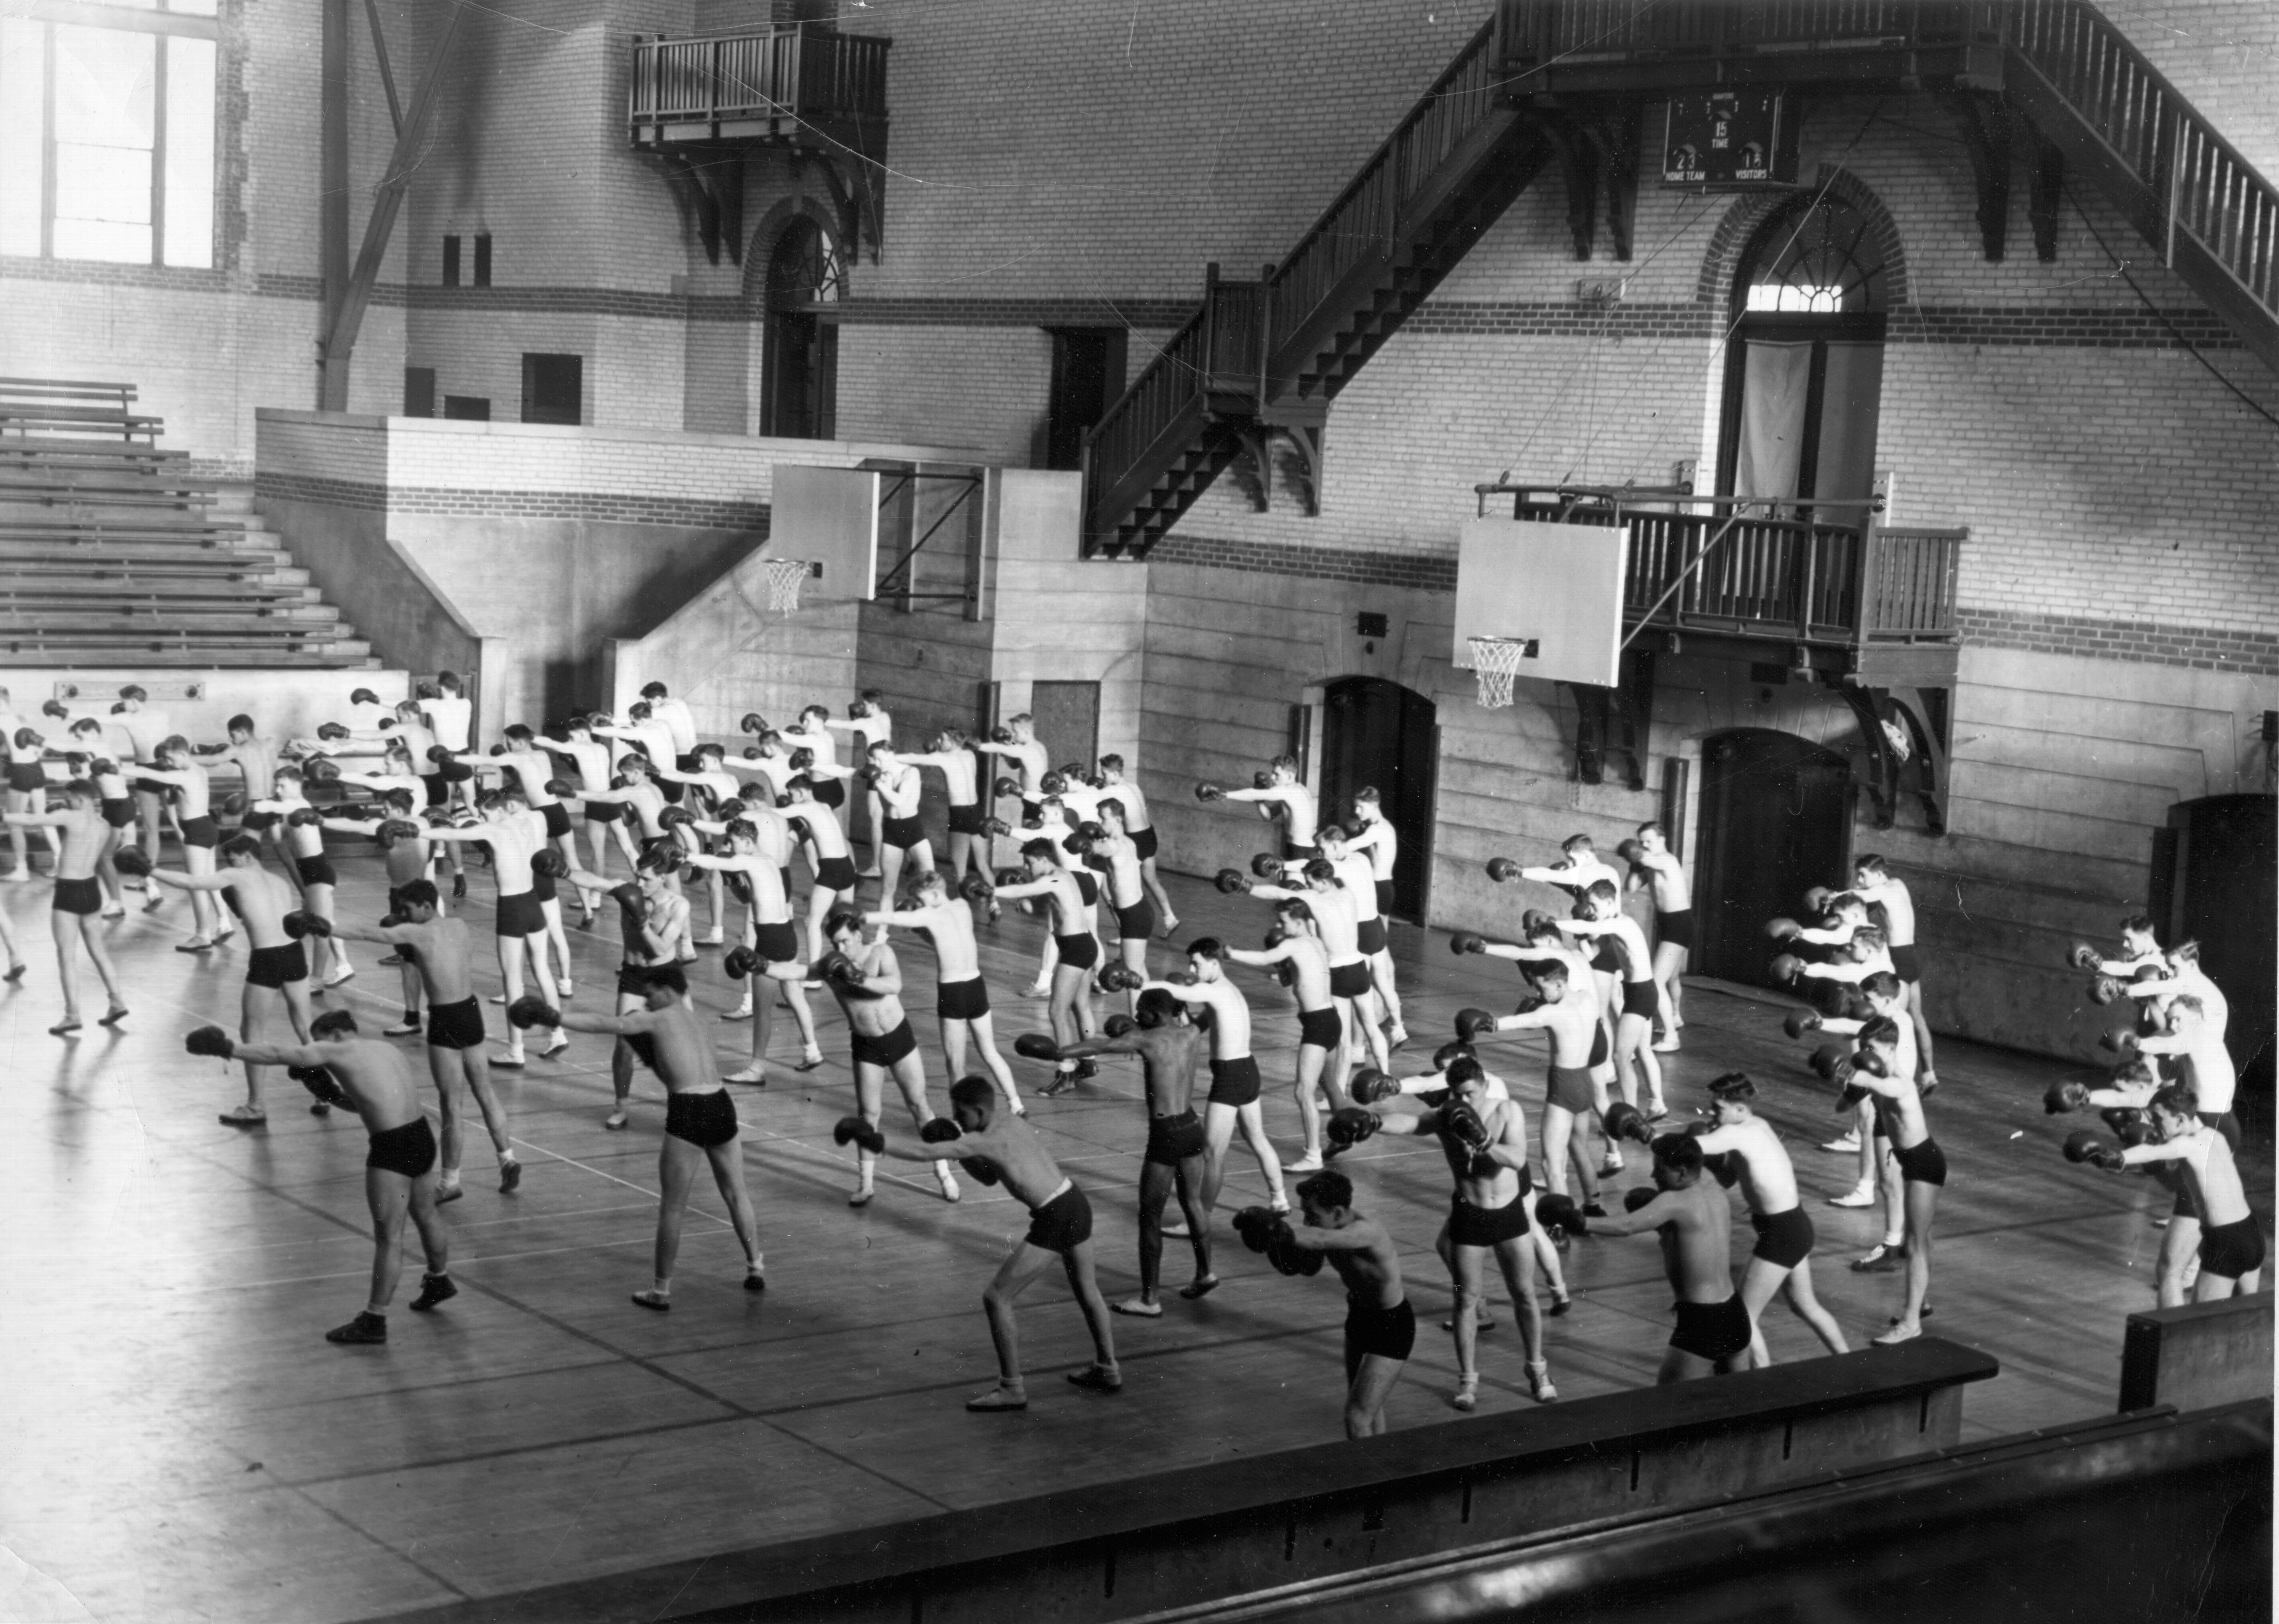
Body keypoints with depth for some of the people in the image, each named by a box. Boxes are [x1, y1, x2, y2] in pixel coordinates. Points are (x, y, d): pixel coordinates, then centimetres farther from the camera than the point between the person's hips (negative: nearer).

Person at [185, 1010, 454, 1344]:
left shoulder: (338, 1051, -5)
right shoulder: (387, 1050, 18)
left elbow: (278, 1055, -7)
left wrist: (230, 1049, -3)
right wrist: (333, 1095, 18)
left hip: (392, 1147, -9)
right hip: (422, 1134, 9)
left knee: (389, 1237, -2)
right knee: (425, 1215, 29)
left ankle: (374, 1320, 4)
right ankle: (440, 1281, 50)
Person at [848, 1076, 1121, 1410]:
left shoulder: (984, 1140, -16)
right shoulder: (1012, 1120, 10)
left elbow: (923, 1153, -20)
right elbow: (990, 1177, 20)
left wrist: (878, 1144, -15)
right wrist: (958, 1150, 6)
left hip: (1054, 1220, -9)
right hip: (1076, 1204, 9)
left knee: (996, 1298, -2)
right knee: (1086, 1289, 29)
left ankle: (1012, 1388, 4)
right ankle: (1107, 1371, 45)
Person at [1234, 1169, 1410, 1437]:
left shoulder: (1368, 1231, -34)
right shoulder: (1331, 1225, -10)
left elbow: (1322, 1240, -51)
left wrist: (1284, 1234, -67)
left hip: (1391, 1327, -9)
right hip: (1359, 1315, 9)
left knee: (1357, 1418, -10)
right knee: (1368, 1407, 23)